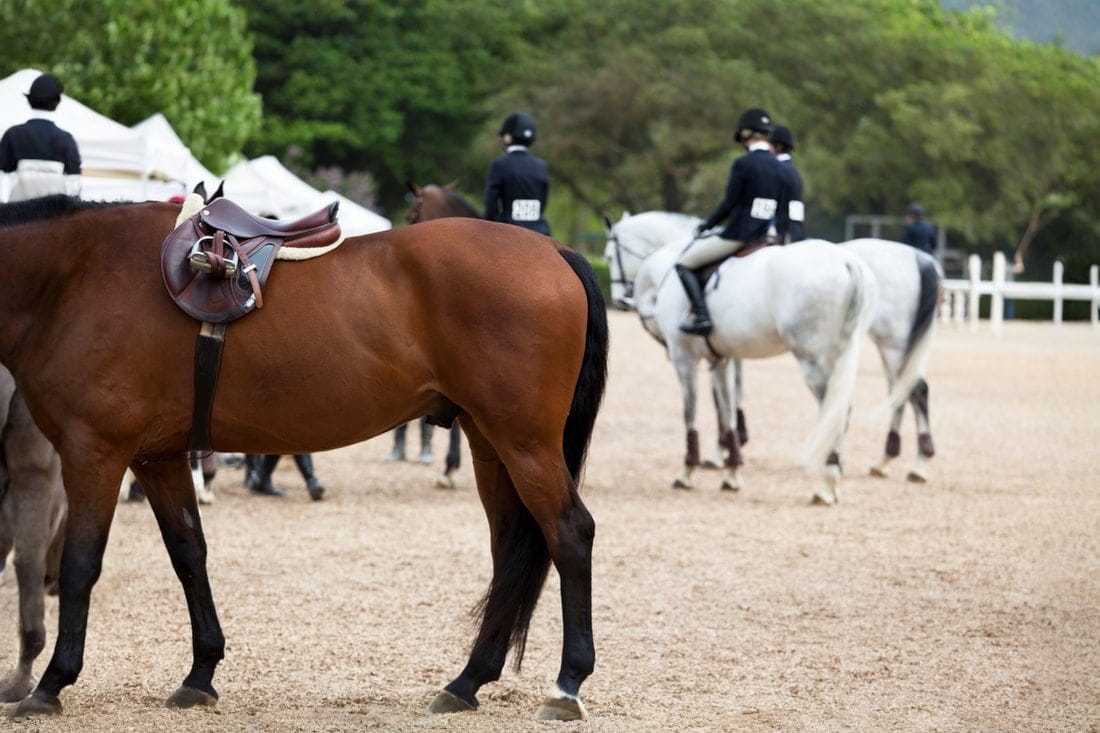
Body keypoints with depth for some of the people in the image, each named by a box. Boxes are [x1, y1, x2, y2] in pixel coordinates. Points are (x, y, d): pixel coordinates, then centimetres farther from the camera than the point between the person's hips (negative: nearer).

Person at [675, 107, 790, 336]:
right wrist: (780, 239, 20)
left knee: (684, 263, 1)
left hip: (738, 236, -8)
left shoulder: (743, 163, -13)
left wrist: (707, 224, 2)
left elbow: (729, 204, -12)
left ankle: (701, 316, -13)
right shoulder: (779, 168, 9)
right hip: (766, 238, 8)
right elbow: (783, 211, 11)